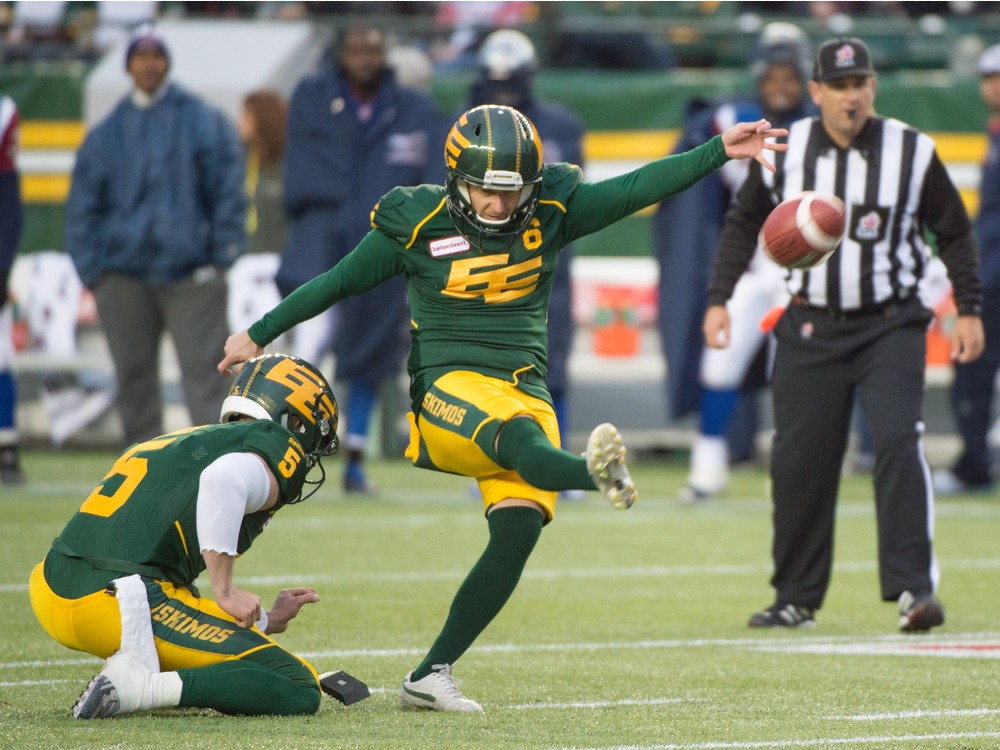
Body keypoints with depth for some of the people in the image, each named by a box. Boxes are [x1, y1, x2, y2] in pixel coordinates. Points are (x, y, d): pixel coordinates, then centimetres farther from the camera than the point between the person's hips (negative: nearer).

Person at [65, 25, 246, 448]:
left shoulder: (202, 122, 4)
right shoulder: (106, 134, 11)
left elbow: (228, 190, 3)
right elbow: (83, 206, 11)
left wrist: (223, 255, -5)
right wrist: (89, 270, 2)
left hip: (190, 273, -3)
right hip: (124, 276, 3)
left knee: (203, 367, -9)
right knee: (133, 373, 6)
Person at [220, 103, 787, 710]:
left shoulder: (551, 213, 7)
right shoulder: (418, 224, 0)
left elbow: (637, 190, 1)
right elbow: (339, 282, 8)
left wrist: (721, 151, -8)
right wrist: (260, 335, 13)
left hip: (525, 393, 4)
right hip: (449, 388, -4)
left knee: (518, 531, -15)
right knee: (519, 436, -37)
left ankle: (432, 674, -8)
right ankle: (597, 472, -73)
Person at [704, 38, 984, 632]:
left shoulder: (912, 152, -5)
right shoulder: (783, 153, -1)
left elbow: (955, 232, 5)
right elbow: (745, 224, 12)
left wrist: (969, 310, 0)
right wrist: (719, 299, 5)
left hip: (891, 325, -2)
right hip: (810, 327, 2)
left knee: (898, 443, -18)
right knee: (798, 460, 2)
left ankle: (913, 588, -19)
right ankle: (796, 599, 15)